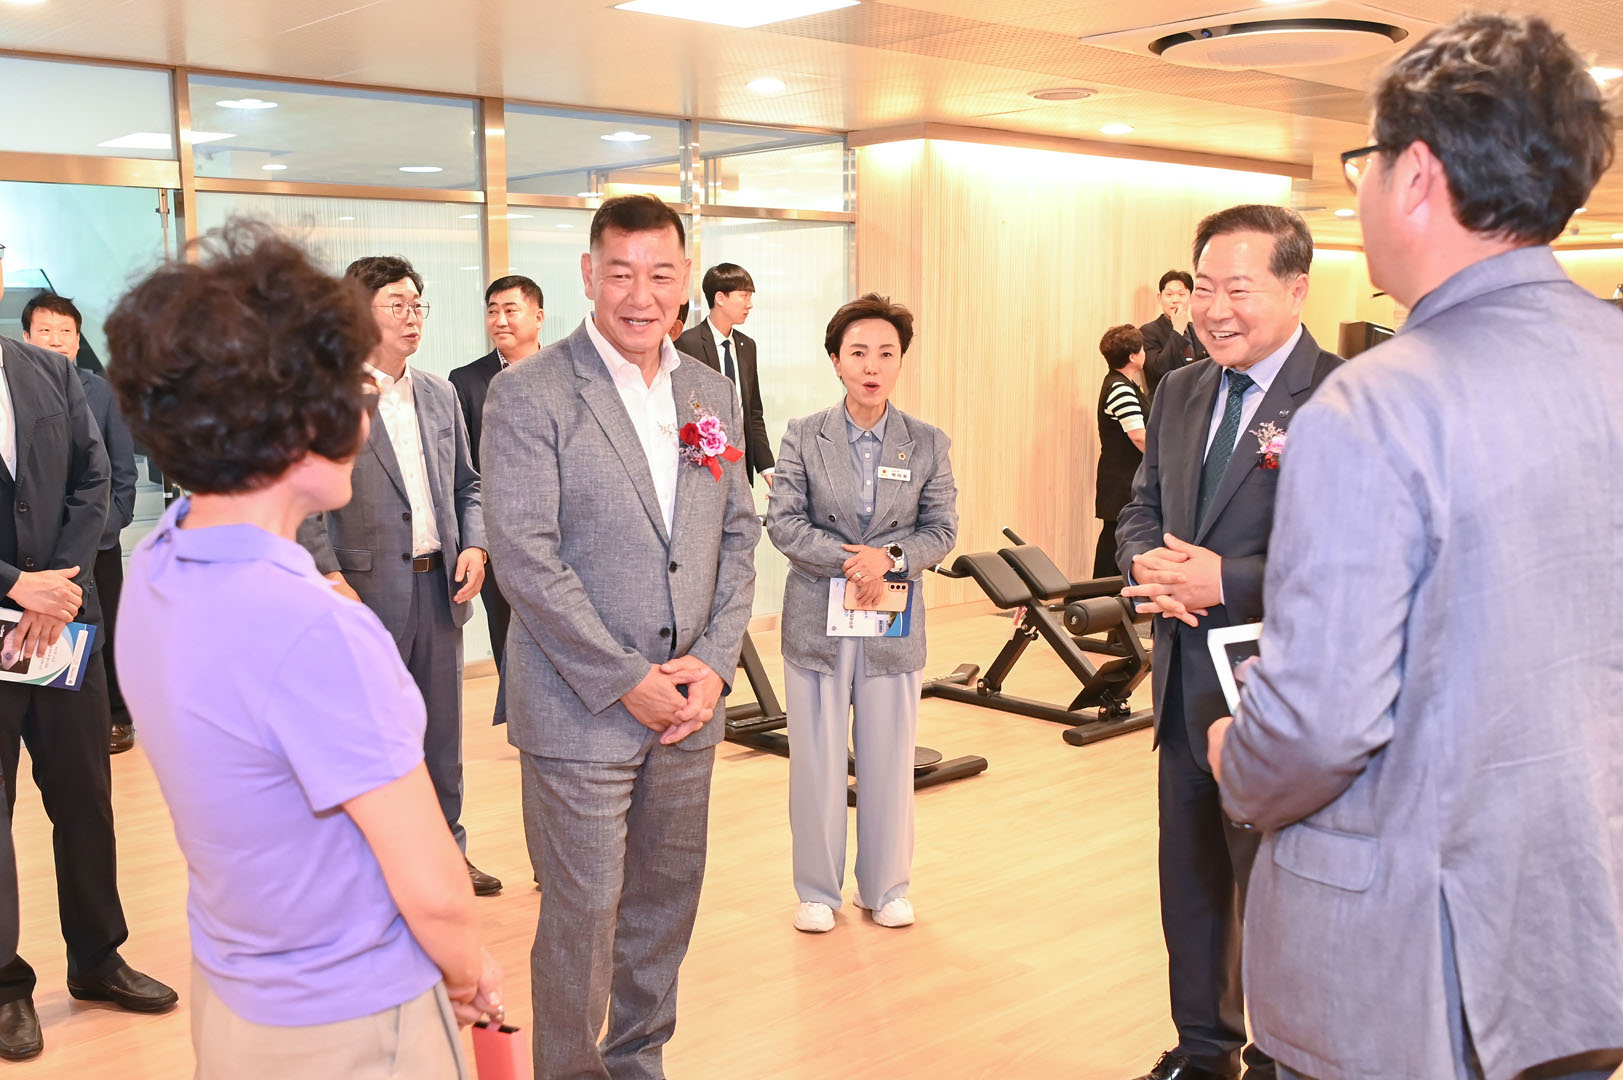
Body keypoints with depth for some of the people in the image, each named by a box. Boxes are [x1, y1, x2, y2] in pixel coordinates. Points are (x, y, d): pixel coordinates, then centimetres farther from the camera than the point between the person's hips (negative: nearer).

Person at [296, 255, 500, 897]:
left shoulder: (440, 396, 11)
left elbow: (466, 485, 17)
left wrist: (474, 543, 1)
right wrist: (329, 578, -17)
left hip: (439, 585, 6)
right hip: (367, 592, -5)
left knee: (441, 730, 16)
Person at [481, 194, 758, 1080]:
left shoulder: (712, 394, 8)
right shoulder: (528, 395, -10)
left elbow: (737, 535, 10)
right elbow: (526, 556, -15)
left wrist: (714, 661, -3)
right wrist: (627, 680, -15)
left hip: (688, 706, 6)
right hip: (581, 710, -5)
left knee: (667, 900, 16)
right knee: (582, 916, 3)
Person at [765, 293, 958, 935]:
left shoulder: (928, 444, 4)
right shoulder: (803, 436, 0)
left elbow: (942, 528, 1)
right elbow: (782, 522, -5)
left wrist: (890, 558, -17)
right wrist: (849, 562, -17)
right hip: (816, 618, -1)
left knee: (888, 760, 9)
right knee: (816, 759, 6)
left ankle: (886, 888, 26)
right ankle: (817, 891, 22)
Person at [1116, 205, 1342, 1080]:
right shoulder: (1181, 392, 8)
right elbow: (1139, 513, 13)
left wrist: (1227, 579, -26)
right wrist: (1151, 567, -9)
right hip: (1185, 690, 7)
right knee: (1190, 891, 21)